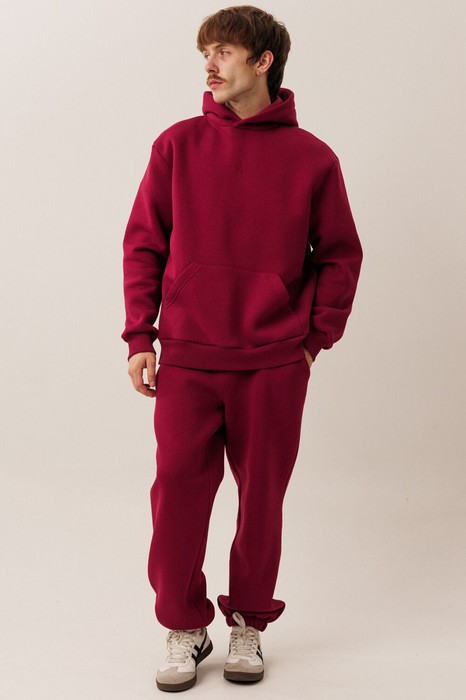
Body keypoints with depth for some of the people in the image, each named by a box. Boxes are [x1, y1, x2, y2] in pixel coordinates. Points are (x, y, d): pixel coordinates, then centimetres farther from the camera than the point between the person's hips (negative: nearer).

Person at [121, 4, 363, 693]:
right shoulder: (178, 145, 4)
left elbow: (340, 254, 8)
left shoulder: (312, 158, 1)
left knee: (262, 496, 8)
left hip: (275, 364, 0)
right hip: (187, 359, 1)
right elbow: (144, 244, 6)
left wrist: (317, 337, 1)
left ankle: (249, 625, 26)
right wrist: (140, 338, 0)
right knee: (178, 492, 0)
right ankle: (184, 628, 19)